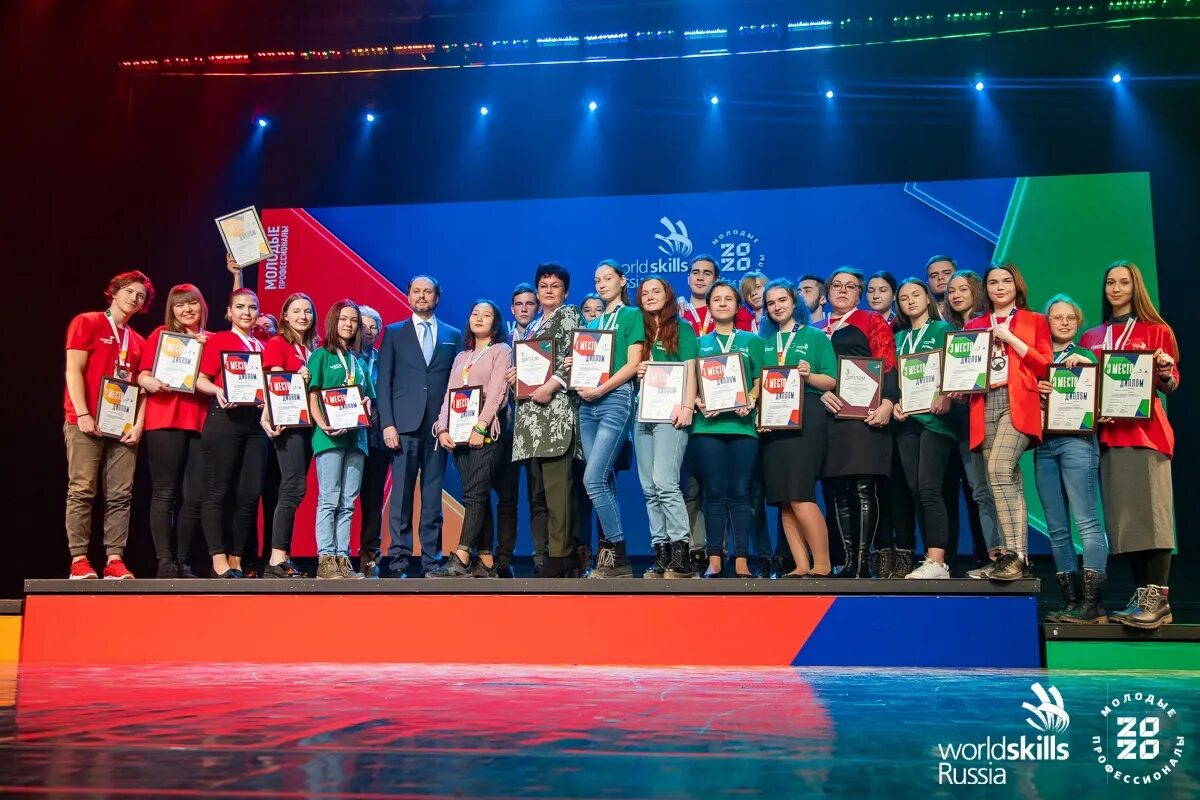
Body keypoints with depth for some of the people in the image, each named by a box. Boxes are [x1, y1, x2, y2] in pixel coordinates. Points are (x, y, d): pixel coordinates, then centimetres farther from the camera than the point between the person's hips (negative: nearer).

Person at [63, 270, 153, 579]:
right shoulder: (87, 323, 3)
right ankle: (78, 560, -2)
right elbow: (73, 371, -6)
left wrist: (139, 424, 1)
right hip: (86, 422, -5)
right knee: (82, 491, -4)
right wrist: (83, 414, -14)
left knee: (120, 495, 1)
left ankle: (114, 560, 2)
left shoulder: (138, 341, 18)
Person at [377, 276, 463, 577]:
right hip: (405, 425, -1)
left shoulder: (453, 336, 14)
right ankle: (398, 560, 1)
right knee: (402, 494, -3)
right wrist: (387, 424, -5)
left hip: (438, 426, 1)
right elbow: (384, 382, 5)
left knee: (433, 496, 2)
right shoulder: (394, 333, 11)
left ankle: (431, 560, 6)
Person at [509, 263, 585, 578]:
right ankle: (556, 553, 6)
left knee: (557, 484, -15)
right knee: (539, 487, 4)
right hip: (531, 412, 8)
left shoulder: (569, 315, 5)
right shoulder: (533, 326, 27)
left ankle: (560, 557, -16)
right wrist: (515, 375, 7)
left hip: (555, 407, -8)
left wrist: (550, 385, -19)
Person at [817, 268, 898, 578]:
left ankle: (862, 563, -8)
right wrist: (822, 392, -6)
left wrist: (887, 402, -15)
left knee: (863, 488, -9)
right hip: (829, 412, 4)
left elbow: (887, 365, -1)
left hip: (865, 412, -4)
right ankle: (847, 561, 7)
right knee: (838, 490, 3)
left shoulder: (873, 322, 9)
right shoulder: (817, 330, 21)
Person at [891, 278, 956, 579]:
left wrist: (947, 397, -21)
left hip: (934, 417, -5)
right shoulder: (899, 338, 19)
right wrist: (894, 403, -2)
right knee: (914, 490, 3)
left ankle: (937, 562, -17)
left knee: (929, 488, -14)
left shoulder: (943, 329, 6)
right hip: (907, 419, 5)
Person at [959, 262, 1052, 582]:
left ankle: (1014, 553, -21)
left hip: (1018, 404, -4)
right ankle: (1019, 557, 2)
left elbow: (1044, 367, 2)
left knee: (999, 469, -23)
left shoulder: (1034, 321, 12)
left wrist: (1010, 338, -4)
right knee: (1009, 481, 1)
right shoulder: (974, 326, 21)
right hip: (985, 405, 4)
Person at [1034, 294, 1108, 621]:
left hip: (1077, 440, -4)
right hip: (1044, 444, 4)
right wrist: (1035, 391, -7)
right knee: (1056, 529, 3)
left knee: (1086, 521, -11)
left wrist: (1084, 370, -13)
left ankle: (1092, 604, -11)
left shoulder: (1086, 357, 9)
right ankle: (1071, 601, 8)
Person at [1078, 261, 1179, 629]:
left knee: (1150, 511, -11)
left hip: (1145, 429, -4)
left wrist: (1166, 372, -19)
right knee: (1122, 515, 2)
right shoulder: (1090, 338, 18)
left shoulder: (1155, 330, 7)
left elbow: (1170, 385, 1)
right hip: (1107, 432, 4)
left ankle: (1159, 599, -13)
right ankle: (1142, 596, 6)